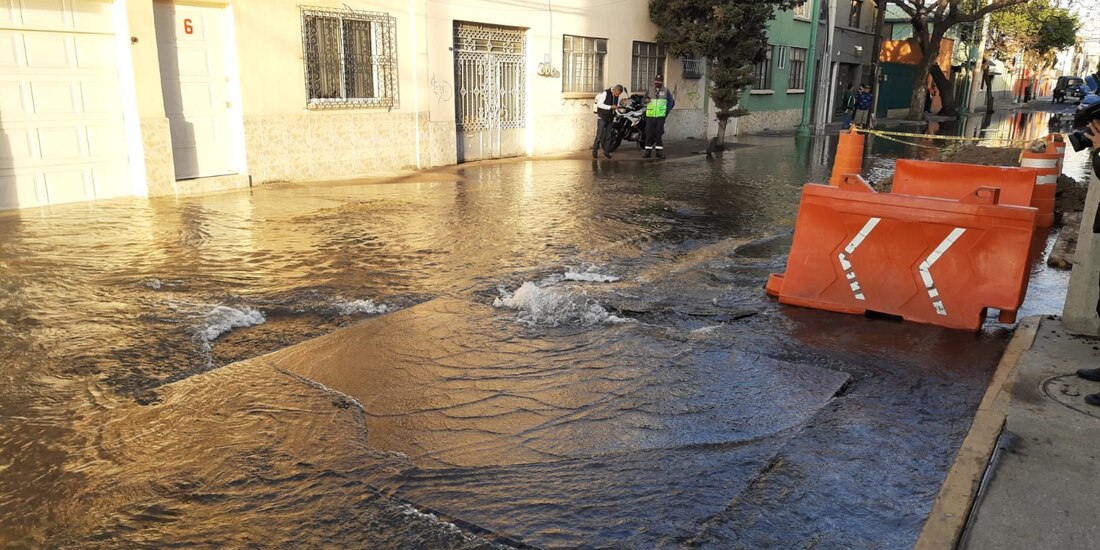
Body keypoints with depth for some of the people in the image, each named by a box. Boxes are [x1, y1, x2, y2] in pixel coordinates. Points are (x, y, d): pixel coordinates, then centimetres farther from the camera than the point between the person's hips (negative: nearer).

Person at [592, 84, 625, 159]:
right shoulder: (605, 93, -14)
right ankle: (595, 151, 0)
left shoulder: (618, 96, 5)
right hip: (602, 117, -6)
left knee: (608, 136, 7)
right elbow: (599, 104, -19)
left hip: (610, 118, 6)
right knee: (599, 135, -8)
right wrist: (610, 107, -24)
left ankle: (606, 151, 14)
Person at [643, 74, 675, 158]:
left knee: (659, 134, -2)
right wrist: (646, 100, -11)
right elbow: (643, 101, 12)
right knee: (649, 134, -1)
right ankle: (648, 151, 3)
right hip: (650, 116, 1)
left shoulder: (666, 91, 8)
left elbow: (671, 102, 12)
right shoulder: (649, 90, 12)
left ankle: (659, 151, 2)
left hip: (660, 116, -1)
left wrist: (666, 111, 3)